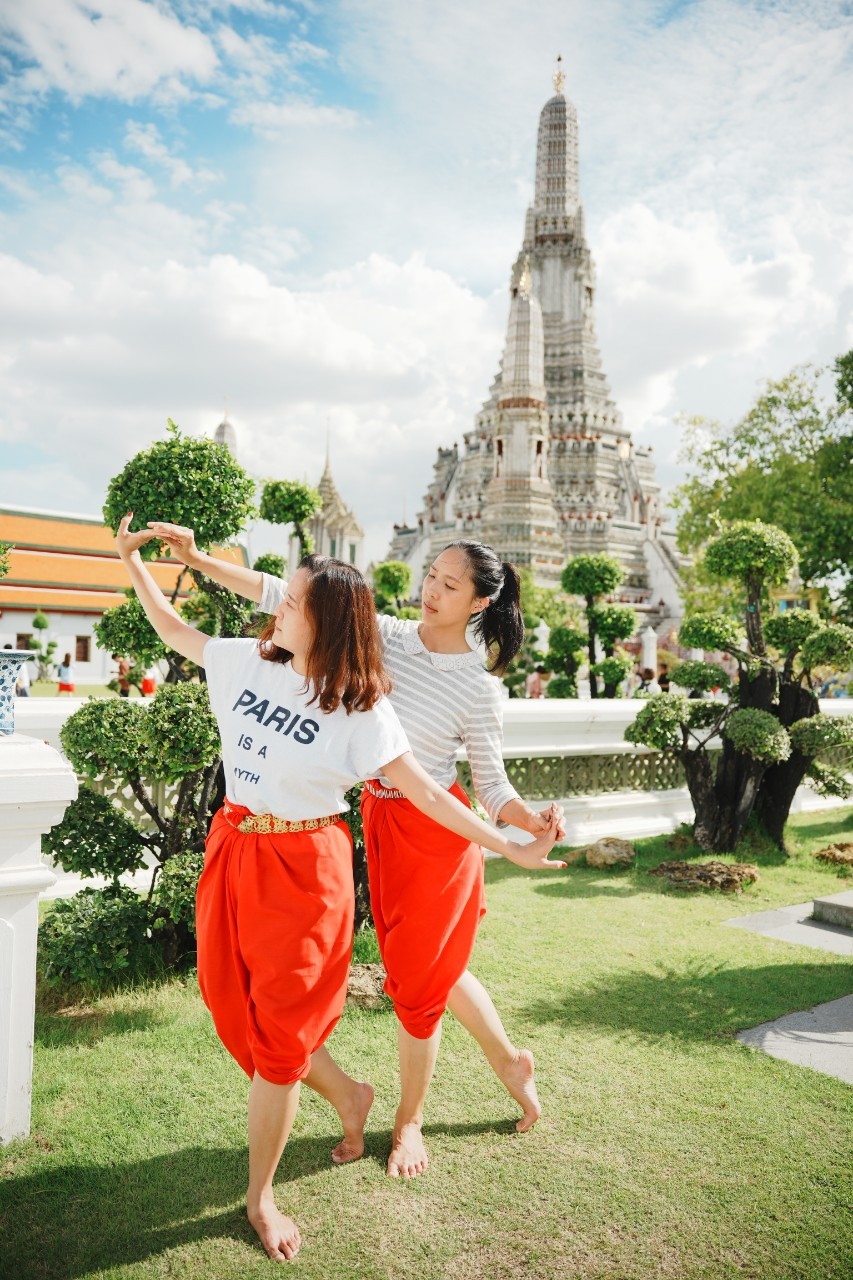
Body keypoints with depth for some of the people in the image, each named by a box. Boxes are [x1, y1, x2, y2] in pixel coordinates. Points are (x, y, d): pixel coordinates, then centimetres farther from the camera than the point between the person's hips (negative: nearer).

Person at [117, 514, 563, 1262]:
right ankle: (346, 1095, 42)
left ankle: (261, 1199, 30)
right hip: (232, 852, 6)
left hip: (303, 868, -5)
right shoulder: (248, 662, -1)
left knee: (277, 1033, 5)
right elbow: (173, 629, 15)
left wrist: (511, 848, -20)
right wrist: (132, 558, 14)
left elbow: (424, 792, -14)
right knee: (236, 1007, 16)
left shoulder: (359, 710, -14)